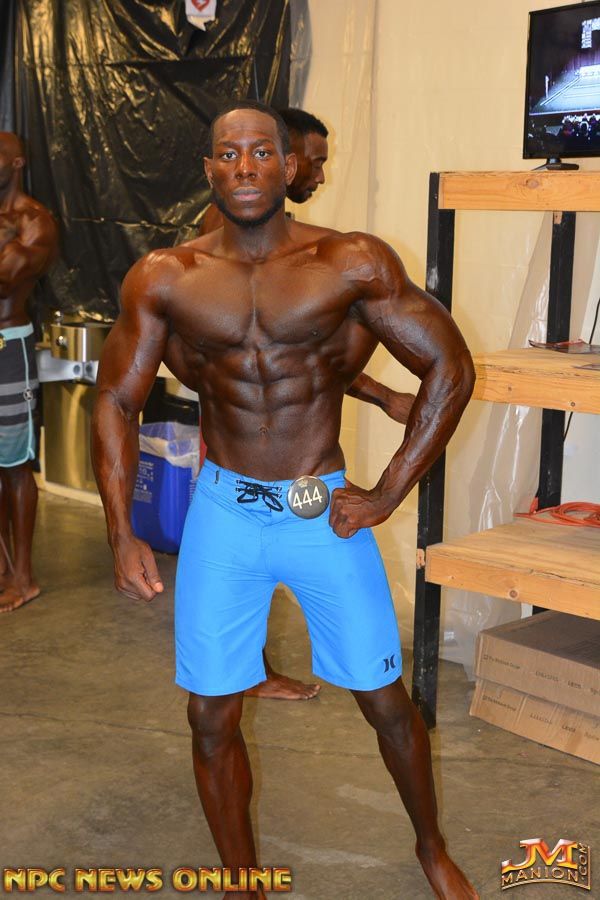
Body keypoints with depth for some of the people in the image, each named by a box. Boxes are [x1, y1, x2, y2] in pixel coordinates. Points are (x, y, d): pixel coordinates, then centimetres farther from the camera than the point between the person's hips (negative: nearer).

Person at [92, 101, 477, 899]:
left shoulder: (354, 264, -10)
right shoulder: (164, 278, -5)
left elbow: (450, 367, -6)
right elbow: (117, 400, 1)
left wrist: (387, 495, -8)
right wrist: (122, 534, -8)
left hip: (324, 511, -1)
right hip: (223, 512, 1)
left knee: (385, 700, 9)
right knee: (212, 716, 5)